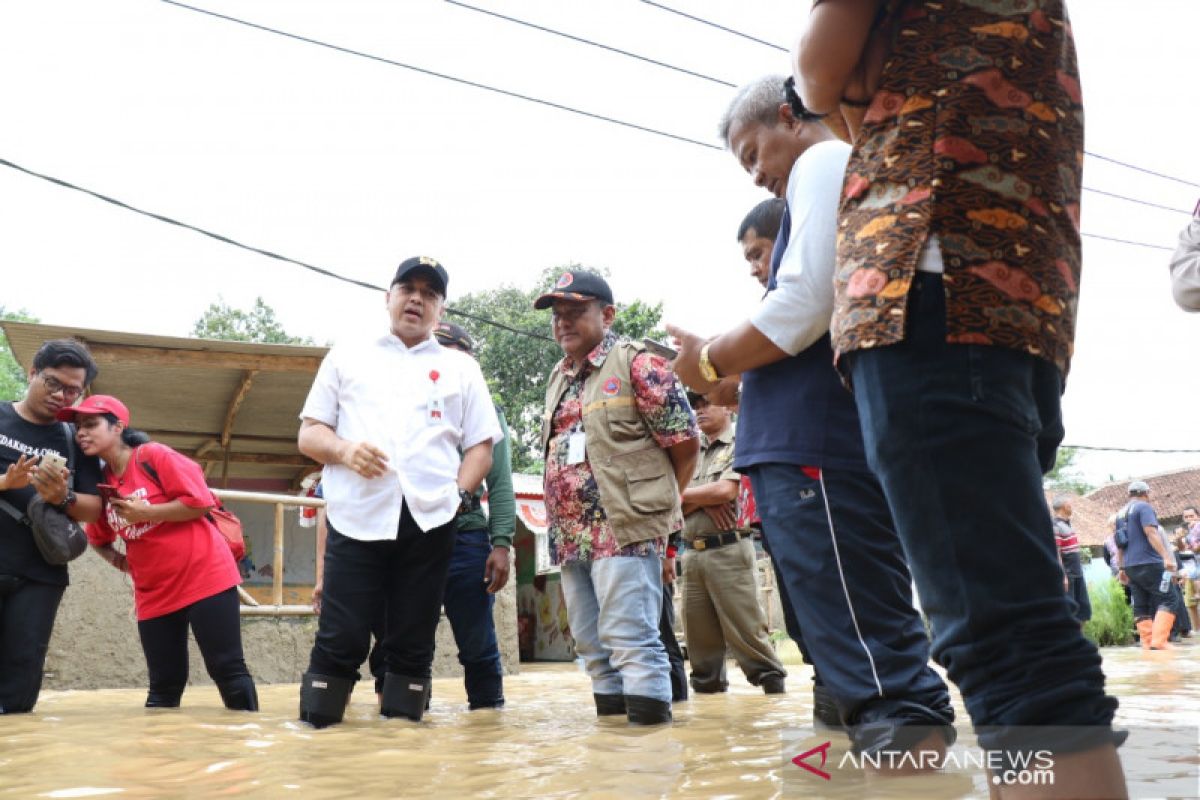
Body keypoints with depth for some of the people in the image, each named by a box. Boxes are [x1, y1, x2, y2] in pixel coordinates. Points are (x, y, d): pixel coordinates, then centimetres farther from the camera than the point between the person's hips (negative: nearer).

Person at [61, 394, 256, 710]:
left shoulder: (154, 456, -8)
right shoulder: (101, 481, 11)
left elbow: (201, 501, -16)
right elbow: (98, 538, 27)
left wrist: (144, 512, -16)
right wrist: (119, 560, 8)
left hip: (205, 577, -6)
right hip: (154, 595, 6)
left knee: (227, 669, -6)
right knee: (163, 685, 8)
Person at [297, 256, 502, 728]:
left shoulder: (461, 367, 19)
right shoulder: (346, 357, 18)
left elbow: (480, 445, 14)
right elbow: (309, 434, 14)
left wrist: (459, 494, -4)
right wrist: (343, 449, -8)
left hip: (429, 521, 1)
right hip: (357, 517, -1)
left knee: (412, 642, 4)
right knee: (340, 638, -5)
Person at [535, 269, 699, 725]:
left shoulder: (636, 365, -6)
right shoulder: (559, 379, 18)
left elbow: (685, 442, -6)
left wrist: (653, 503, 4)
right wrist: (561, 526, 13)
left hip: (626, 531, -8)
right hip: (572, 536, 8)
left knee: (629, 637, -11)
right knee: (591, 643, 11)